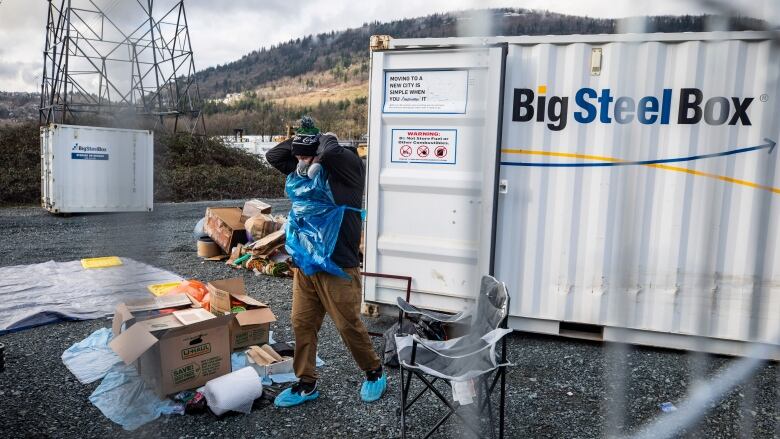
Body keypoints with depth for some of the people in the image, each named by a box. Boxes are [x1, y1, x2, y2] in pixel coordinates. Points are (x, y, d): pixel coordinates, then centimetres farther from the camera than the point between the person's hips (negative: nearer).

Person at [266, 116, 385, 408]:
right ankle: (306, 384, 24)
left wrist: (324, 138, -8)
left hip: (338, 266, -6)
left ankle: (375, 373, 27)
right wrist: (300, 140, 2)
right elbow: (272, 156, 13)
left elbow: (331, 152, -30)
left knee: (349, 325, 3)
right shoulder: (303, 169, 10)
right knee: (302, 323, 9)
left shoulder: (348, 167, -10)